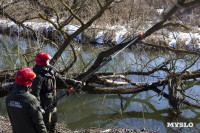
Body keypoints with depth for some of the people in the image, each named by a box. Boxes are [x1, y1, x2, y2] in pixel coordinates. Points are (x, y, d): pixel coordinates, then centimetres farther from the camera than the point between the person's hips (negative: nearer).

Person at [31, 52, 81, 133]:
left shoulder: (50, 70, 4)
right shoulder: (38, 76, -23)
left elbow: (60, 79, 14)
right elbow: (35, 93, -25)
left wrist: (73, 82, 11)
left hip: (52, 102, 9)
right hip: (45, 105, -9)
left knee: (53, 122, 25)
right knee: (45, 124, 3)